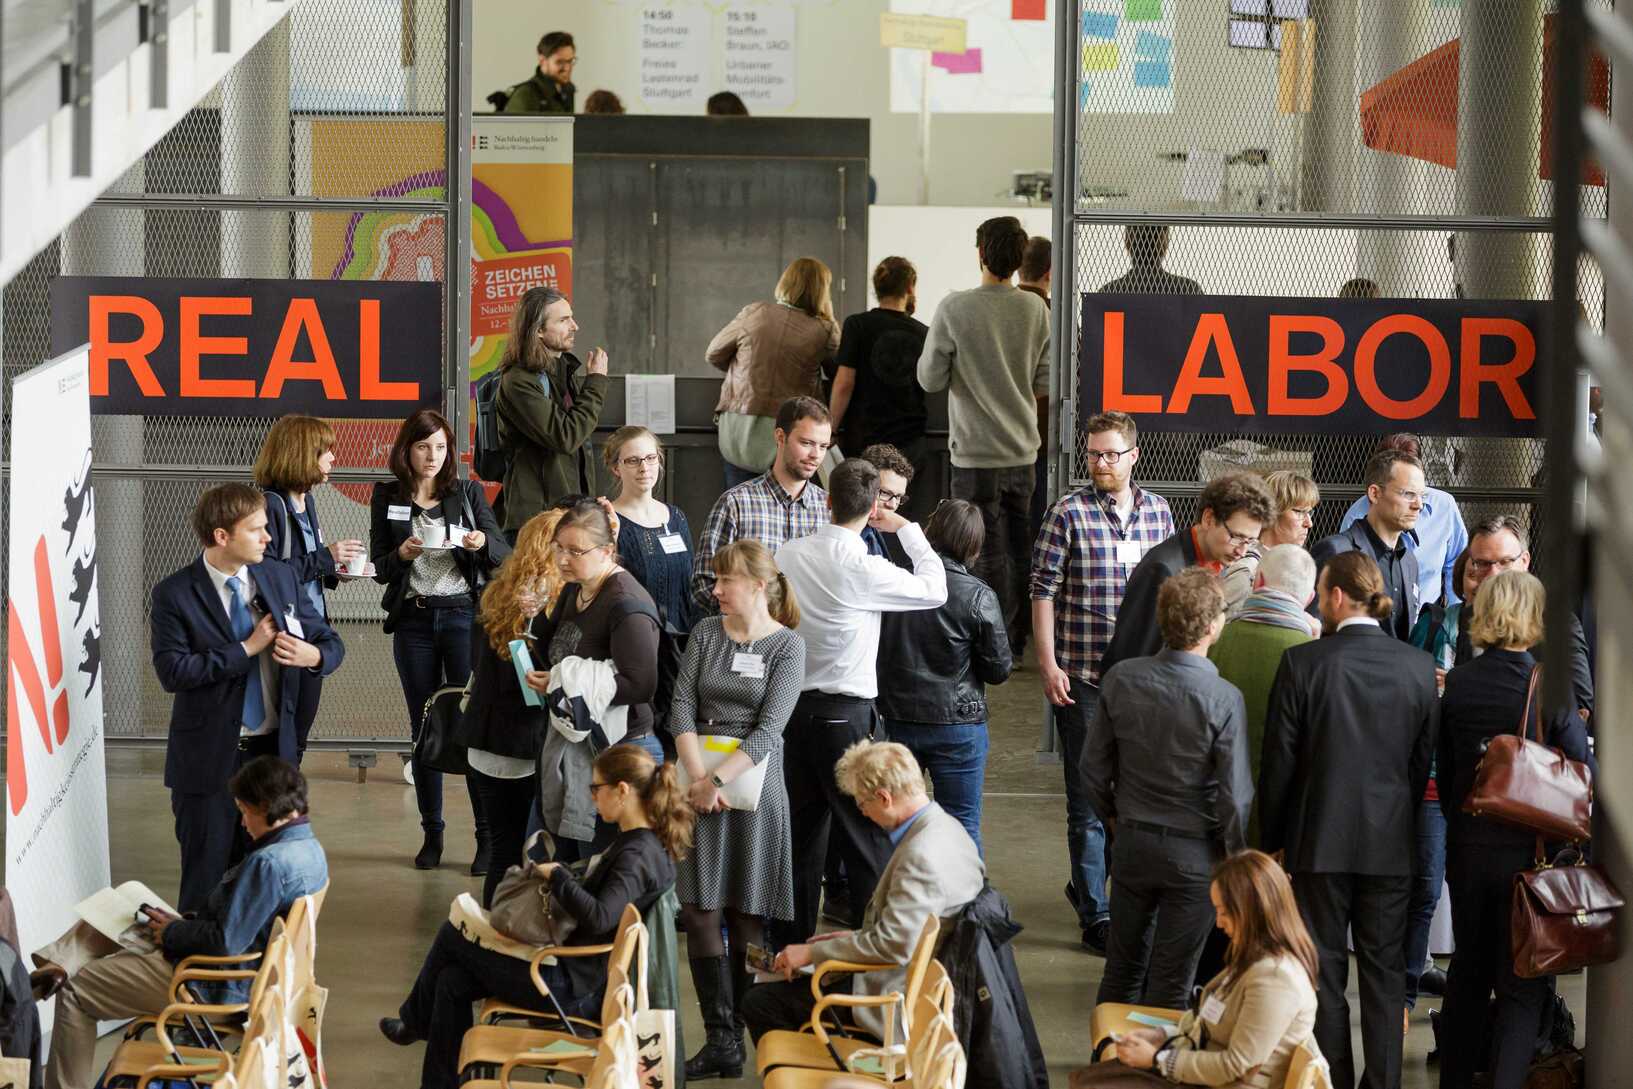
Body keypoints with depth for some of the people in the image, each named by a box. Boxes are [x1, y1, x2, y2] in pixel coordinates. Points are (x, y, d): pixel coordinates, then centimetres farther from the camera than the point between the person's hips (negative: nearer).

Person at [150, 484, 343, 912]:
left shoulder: (280, 578, 3)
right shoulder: (174, 595, -11)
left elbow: (332, 642, 9)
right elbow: (172, 671, -21)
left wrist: (315, 655, -16)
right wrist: (247, 649, -20)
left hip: (273, 749, 4)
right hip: (209, 759, -4)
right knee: (205, 882, 5)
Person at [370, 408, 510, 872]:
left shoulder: (468, 493, 4)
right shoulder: (387, 498, 6)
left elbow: (505, 554, 3)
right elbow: (379, 568, 5)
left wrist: (483, 543, -18)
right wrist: (402, 555, -16)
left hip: (463, 613, -2)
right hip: (413, 620, 2)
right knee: (423, 725, 7)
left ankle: (488, 835, -4)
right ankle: (431, 833, 14)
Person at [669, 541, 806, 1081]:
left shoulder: (787, 646, -2)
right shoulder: (706, 632, 9)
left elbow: (770, 728, -10)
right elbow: (682, 707, 1)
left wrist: (719, 778, -18)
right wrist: (697, 775, -12)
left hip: (753, 783, -3)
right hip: (700, 782, 3)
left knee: (746, 915, 0)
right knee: (699, 911, -4)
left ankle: (737, 1033, 5)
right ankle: (722, 1042, -3)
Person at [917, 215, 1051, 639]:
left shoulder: (954, 309, -13)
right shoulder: (1036, 309, -1)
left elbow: (930, 379, -6)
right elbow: (1045, 384, 5)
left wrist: (933, 350, 12)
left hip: (976, 451, -4)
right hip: (1023, 449, 4)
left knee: (988, 553, -1)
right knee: (1018, 551, 13)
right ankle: (1017, 635, 20)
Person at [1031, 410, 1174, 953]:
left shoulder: (1157, 511, 7)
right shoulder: (1069, 514, -6)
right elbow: (1043, 592, -5)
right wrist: (1048, 666, -11)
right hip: (1082, 678, -5)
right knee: (1089, 798, 0)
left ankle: (1087, 883, 33)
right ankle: (1095, 914, 6)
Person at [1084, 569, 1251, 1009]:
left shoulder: (1120, 679, -8)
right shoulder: (1223, 700, -21)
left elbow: (1093, 766, 1)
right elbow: (1235, 794, -16)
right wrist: (1234, 853, 1)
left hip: (1132, 842, 4)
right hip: (1194, 855, -4)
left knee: (1123, 970, 19)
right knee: (1169, 985, 8)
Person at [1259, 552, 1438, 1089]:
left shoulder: (1301, 662, -12)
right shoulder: (1419, 667, -3)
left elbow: (1278, 762, -7)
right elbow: (1424, 761, 3)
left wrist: (1272, 837, 4)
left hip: (1319, 841, -2)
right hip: (1391, 843, 2)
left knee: (1325, 969, 8)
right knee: (1385, 969, 10)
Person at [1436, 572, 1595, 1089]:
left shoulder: (1457, 684, -4)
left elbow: (1444, 769, 5)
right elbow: (1587, 774, -12)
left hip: (1466, 848, 4)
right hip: (1529, 851, -4)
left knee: (1468, 971, 19)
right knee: (1523, 986, 4)